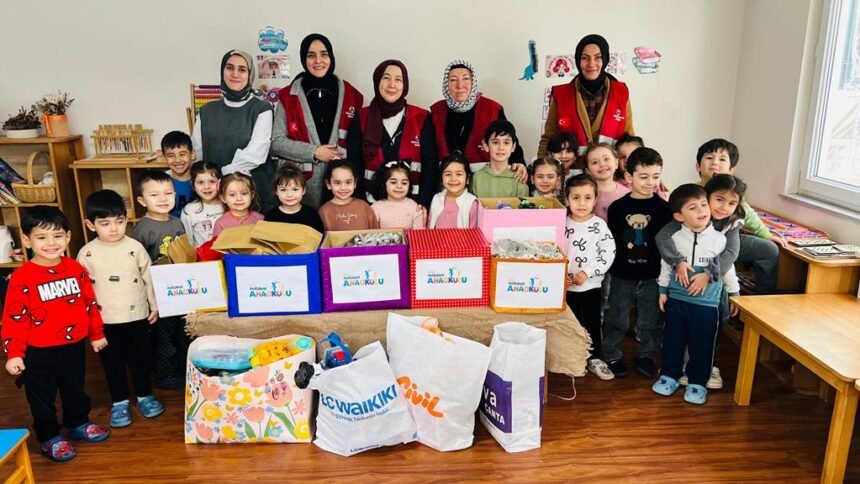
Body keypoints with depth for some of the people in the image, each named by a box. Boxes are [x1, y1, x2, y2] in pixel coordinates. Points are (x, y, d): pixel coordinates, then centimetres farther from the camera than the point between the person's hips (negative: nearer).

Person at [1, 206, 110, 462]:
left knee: (75, 390, 22)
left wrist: (96, 334, 12)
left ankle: (78, 424, 42)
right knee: (42, 397, 12)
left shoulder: (75, 269, -1)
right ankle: (50, 437, 29)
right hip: (39, 352, -4)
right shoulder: (21, 277, -15)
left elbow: (90, 302, 7)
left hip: (74, 345, 4)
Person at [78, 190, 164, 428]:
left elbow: (148, 278, 2)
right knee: (113, 362, 12)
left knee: (141, 357, 12)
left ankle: (144, 395, 30)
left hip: (137, 315, 0)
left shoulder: (135, 247, -5)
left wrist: (154, 305, 3)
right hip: (105, 320, 0)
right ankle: (119, 402, 26)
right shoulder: (86, 253, -5)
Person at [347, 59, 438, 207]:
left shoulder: (422, 118, 1)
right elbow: (354, 165, 3)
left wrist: (423, 205, -8)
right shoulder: (361, 119, 3)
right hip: (372, 203, 1)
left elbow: (431, 166, 0)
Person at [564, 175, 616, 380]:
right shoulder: (562, 223, -4)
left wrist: (587, 272, -17)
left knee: (593, 322, 11)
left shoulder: (599, 225, -7)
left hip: (591, 285, 0)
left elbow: (608, 253, -10)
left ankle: (594, 359, 26)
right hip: (566, 285, 0)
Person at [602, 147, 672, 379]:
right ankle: (611, 356, 26)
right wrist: (610, 267, -1)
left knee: (650, 322, 14)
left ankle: (646, 356, 33)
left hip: (652, 277, 1)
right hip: (622, 276, 0)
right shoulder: (617, 207, -4)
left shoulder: (663, 208, -4)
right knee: (616, 321, 9)